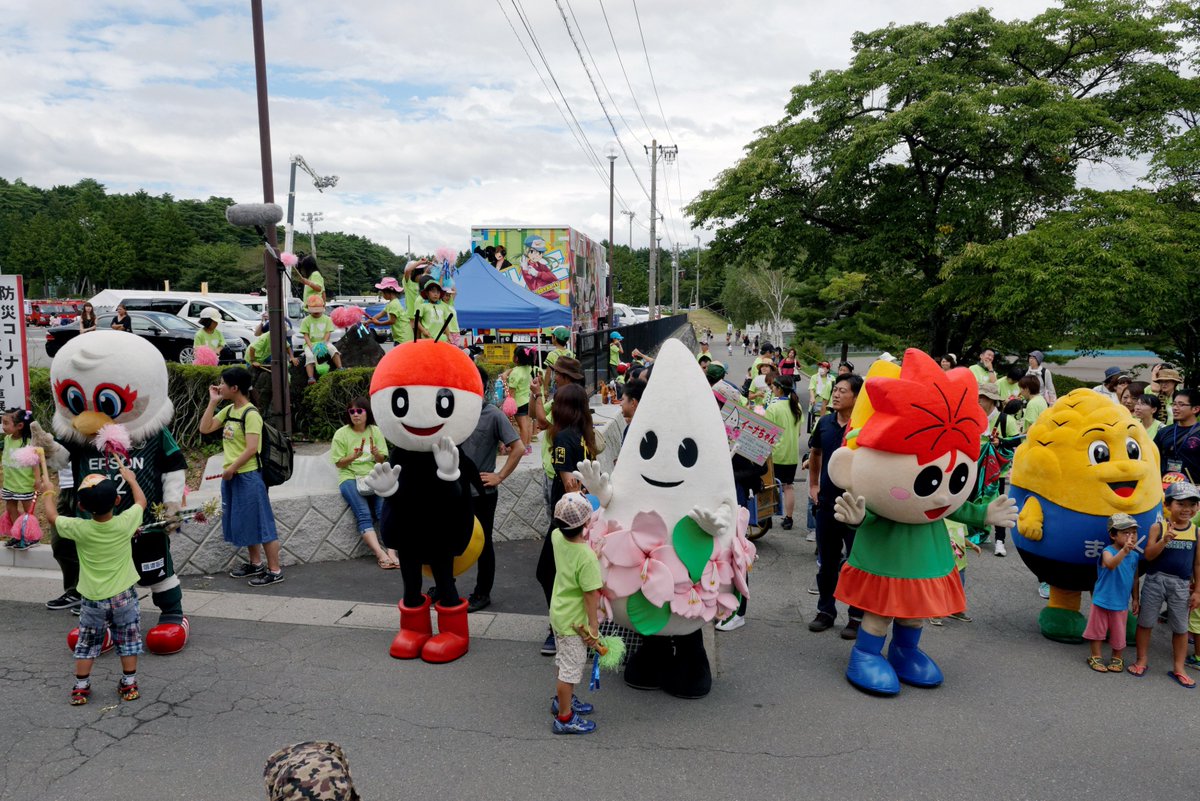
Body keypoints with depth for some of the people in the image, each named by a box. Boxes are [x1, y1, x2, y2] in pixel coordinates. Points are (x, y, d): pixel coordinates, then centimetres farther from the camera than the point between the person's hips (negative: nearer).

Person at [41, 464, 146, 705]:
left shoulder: (79, 529, -16)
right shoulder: (125, 523, -15)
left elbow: (52, 517, 4)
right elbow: (141, 501, 6)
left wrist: (48, 493, 20)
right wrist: (130, 478, 20)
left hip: (93, 599, 0)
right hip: (124, 596, 0)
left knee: (86, 645, 18)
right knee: (128, 642, 13)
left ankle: (81, 688, 23)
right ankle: (129, 686, 19)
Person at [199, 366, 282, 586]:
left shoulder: (251, 414, -16)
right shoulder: (228, 410, 10)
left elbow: (251, 448, -21)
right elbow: (205, 428, 9)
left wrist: (232, 468, -15)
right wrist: (212, 402, 5)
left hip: (248, 476, -9)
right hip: (231, 475, 9)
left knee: (260, 522, -4)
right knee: (244, 522, 17)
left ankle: (275, 570, 3)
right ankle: (255, 563, 30)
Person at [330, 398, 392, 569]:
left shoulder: (375, 431, 7)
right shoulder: (341, 433, 2)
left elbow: (382, 460, 8)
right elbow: (339, 463, 1)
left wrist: (376, 454, -14)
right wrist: (353, 457, -18)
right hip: (350, 477, -2)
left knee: (384, 510, -25)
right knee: (364, 514, -25)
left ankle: (391, 552, -31)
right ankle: (380, 554, -32)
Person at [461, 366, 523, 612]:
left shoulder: (494, 415, -12)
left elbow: (518, 449, -13)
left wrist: (499, 477, -13)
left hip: (482, 492, -5)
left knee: (482, 544, 8)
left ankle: (482, 594, 21)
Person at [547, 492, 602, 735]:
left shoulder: (557, 537, -12)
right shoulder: (587, 557, -32)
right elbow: (591, 596, -24)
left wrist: (571, 499, 10)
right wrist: (594, 628, -14)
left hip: (559, 612, 8)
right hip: (573, 621, -8)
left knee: (565, 662, 27)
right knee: (571, 669, 9)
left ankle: (562, 700, 46)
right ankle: (564, 718, 25)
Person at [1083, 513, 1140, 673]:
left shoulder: (1134, 555, 0)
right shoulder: (1108, 552, -18)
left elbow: (1134, 579, 11)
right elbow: (1111, 564, -42)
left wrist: (1135, 599, 12)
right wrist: (1124, 550, -55)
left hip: (1121, 603, 4)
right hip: (1102, 600, -4)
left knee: (1118, 633, 12)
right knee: (1098, 629, 8)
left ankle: (1117, 658, 32)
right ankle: (1095, 657, 24)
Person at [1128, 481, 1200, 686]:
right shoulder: (1158, 528, -7)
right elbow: (1149, 555, -13)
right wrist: (1164, 540, -28)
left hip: (1181, 585, 2)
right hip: (1155, 580, -2)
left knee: (1181, 627, 10)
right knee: (1146, 622, 7)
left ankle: (1178, 669, 22)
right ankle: (1141, 661, 21)